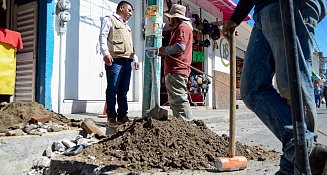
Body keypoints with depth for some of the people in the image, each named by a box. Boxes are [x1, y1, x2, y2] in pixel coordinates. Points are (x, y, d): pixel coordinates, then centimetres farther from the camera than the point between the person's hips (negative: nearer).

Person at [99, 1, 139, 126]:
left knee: (124, 90, 5)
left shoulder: (127, 26, 32)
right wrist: (106, 53, -18)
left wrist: (135, 59, 21)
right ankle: (111, 117, -3)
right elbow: (103, 37, -5)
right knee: (113, 89, -7)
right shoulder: (109, 20, 8)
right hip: (114, 60, -7)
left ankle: (122, 116, 10)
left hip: (127, 61, 7)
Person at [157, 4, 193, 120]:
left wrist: (163, 50, -8)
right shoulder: (179, 28, 28)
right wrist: (164, 52, 12)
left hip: (176, 72, -11)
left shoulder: (183, 27, -5)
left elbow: (180, 46, -19)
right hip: (174, 71, 11)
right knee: (175, 101, 15)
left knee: (178, 99, -13)